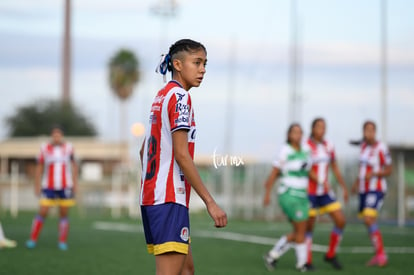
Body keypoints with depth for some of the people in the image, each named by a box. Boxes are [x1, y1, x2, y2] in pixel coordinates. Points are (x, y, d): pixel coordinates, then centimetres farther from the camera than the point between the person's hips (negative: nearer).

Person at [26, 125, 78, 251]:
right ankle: (33, 239, 2)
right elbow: (39, 168, 5)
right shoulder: (45, 149, -2)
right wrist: (37, 186, 3)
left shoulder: (68, 148, 1)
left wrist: (75, 183, 5)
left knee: (64, 214, 3)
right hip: (48, 187, -1)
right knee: (43, 212, -8)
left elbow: (74, 165, 10)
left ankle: (62, 242, 11)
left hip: (65, 187, 1)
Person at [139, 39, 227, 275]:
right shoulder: (179, 97, -11)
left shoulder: (162, 96, 17)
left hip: (151, 195, 10)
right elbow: (181, 154, -18)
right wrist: (210, 202, -19)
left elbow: (144, 151, 22)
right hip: (170, 199, -10)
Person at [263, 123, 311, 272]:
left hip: (301, 195, 7)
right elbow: (274, 173, -5)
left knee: (297, 233, 8)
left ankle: (272, 256, 18)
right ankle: (301, 263, 4)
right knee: (301, 230, -6)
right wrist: (267, 194, -5)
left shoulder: (305, 149, 8)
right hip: (290, 194, -7)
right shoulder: (285, 151, -10)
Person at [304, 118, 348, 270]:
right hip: (310, 192, -5)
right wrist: (322, 182, -33)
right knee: (309, 227, -1)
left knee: (341, 221, -2)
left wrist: (344, 188, 14)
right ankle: (307, 261, 13)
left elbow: (335, 168, 15)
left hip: (325, 192, 6)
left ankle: (331, 255, 14)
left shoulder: (328, 146, 6)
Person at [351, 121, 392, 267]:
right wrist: (357, 181, 18)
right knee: (368, 222, 9)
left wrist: (373, 173, -25)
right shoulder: (364, 145, 9)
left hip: (376, 189, -8)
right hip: (364, 189, 8)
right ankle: (379, 255, 19)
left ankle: (381, 254, -16)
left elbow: (389, 170, -11)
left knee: (369, 220, -21)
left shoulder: (381, 148, -14)